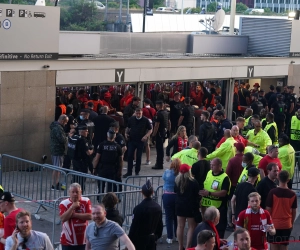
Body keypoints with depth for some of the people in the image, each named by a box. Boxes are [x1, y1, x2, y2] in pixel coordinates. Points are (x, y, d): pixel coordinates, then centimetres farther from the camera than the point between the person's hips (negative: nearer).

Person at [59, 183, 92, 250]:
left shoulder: (86, 201, -1)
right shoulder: (64, 203, -7)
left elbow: (89, 216, -12)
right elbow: (63, 218, -19)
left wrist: (74, 215, -16)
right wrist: (72, 207, -21)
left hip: (83, 240, 2)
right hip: (68, 241, -2)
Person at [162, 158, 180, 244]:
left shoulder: (167, 172, -9)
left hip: (167, 196, 0)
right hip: (177, 196, 0)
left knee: (169, 217, 7)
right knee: (177, 217, 15)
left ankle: (170, 238, 7)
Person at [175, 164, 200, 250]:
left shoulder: (177, 180, -3)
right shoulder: (193, 182, -15)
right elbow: (196, 195, -10)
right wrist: (197, 206, 2)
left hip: (180, 205, 4)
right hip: (191, 206, -4)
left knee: (180, 226, 12)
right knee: (191, 227, 4)